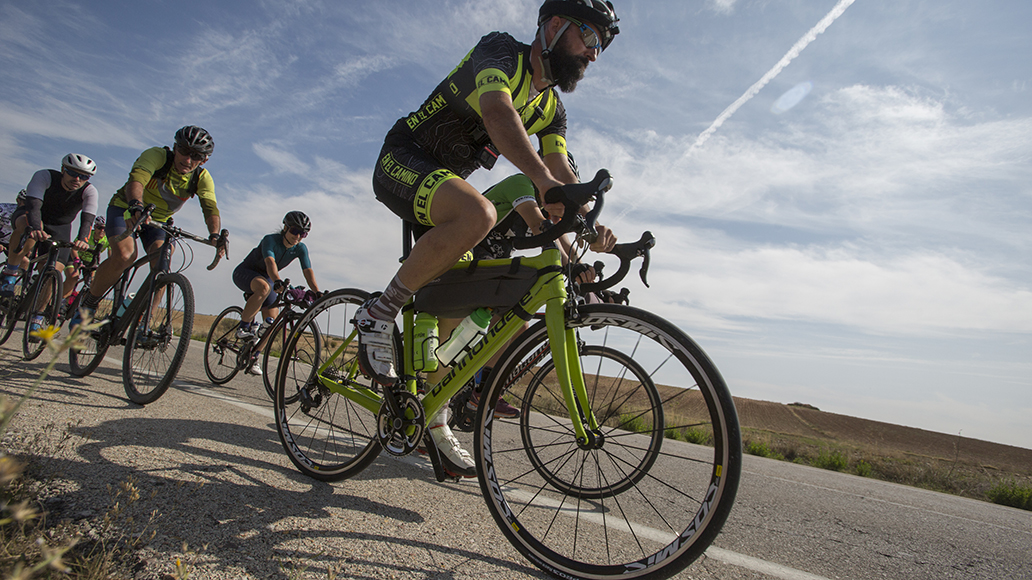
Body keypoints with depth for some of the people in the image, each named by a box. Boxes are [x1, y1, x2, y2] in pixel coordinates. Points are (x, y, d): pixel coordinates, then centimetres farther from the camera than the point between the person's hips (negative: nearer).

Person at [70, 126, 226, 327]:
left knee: (161, 265, -21)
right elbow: (136, 179, -42)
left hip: (156, 221, 4)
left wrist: (215, 235, -47)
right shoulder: (157, 155, -24)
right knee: (124, 256, -28)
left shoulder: (202, 178, -13)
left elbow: (211, 209, -26)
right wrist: (136, 206, -64)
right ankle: (86, 307, -6)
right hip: (125, 208, -3)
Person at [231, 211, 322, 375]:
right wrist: (278, 281, -63)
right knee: (264, 287, -40)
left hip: (266, 278, 6)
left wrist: (317, 292, -39)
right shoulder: (271, 240, -27)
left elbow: (308, 271, -23)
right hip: (245, 272, -5)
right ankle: (244, 326, -24)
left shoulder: (300, 248, -13)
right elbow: (270, 262, -45)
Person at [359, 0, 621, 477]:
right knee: (478, 214, -39)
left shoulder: (552, 110, 9)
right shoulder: (500, 53, -15)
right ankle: (380, 313, -22)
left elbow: (562, 174, 0)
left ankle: (436, 423, 12)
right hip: (402, 161, -8)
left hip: (443, 184, 8)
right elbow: (498, 114, -36)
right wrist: (543, 179, -52)